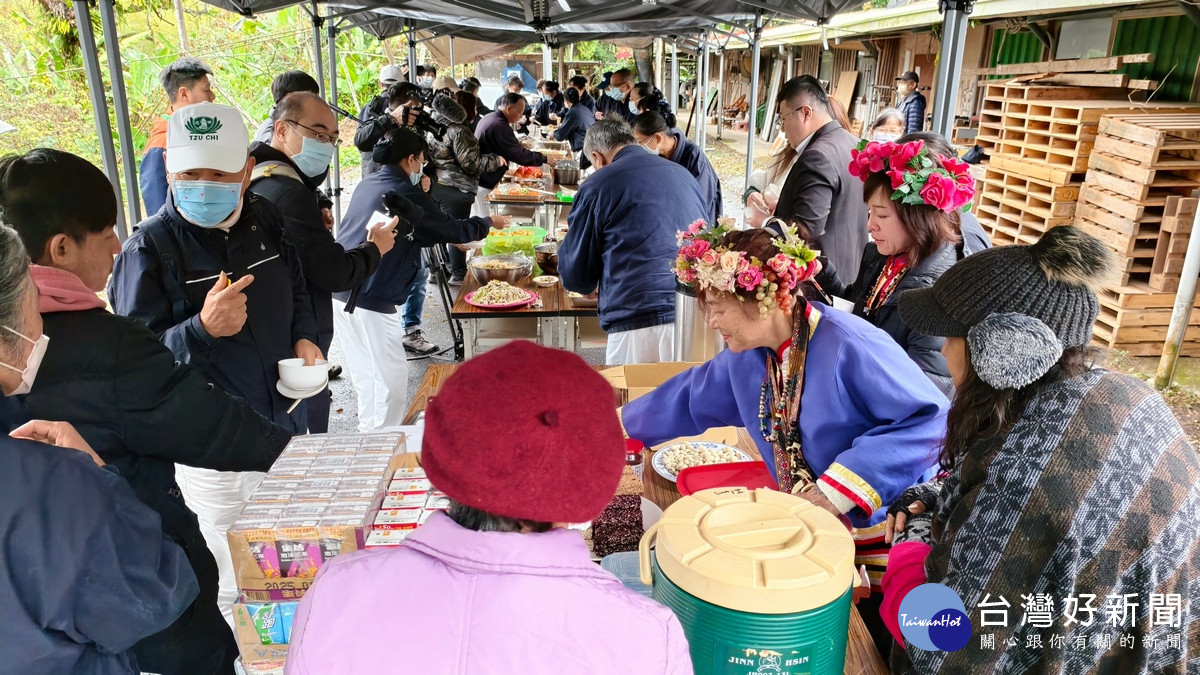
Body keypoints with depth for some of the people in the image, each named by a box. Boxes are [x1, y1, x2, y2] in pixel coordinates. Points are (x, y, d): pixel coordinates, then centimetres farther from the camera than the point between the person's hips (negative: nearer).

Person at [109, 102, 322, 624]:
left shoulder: (264, 220, -1)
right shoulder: (149, 247, -18)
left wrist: (304, 338, -3)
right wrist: (203, 329, -36)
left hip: (288, 423, 6)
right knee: (235, 590, 9)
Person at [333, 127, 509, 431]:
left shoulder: (366, 185, 15)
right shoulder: (405, 193, -11)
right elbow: (452, 229, -1)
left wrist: (457, 242, 28)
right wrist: (489, 222, 16)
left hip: (341, 294, 9)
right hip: (371, 303, -9)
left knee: (366, 377, 19)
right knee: (391, 380, 1)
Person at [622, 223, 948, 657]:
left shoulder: (851, 347, -27)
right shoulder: (747, 355, -1)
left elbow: (933, 420, -28)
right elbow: (689, 399, 15)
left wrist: (840, 488, -31)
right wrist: (623, 427, 24)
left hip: (887, 540, -6)